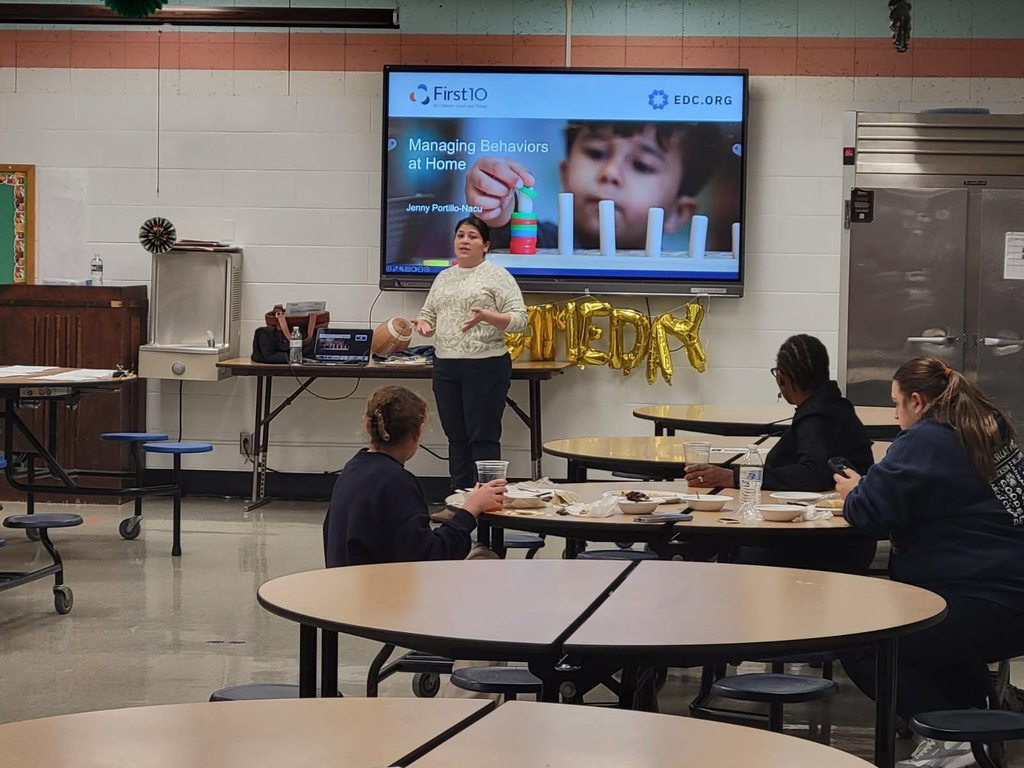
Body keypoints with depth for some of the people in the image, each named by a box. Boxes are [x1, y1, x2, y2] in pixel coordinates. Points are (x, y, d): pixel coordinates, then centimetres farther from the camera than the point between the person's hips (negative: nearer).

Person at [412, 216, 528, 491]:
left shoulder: (497, 276, -4)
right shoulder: (443, 278, 16)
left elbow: (518, 319, -9)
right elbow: (428, 313, 20)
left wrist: (486, 316, -25)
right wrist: (423, 324, -3)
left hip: (485, 367, -6)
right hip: (445, 367, 6)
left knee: (483, 438, -6)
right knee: (456, 438, 8)